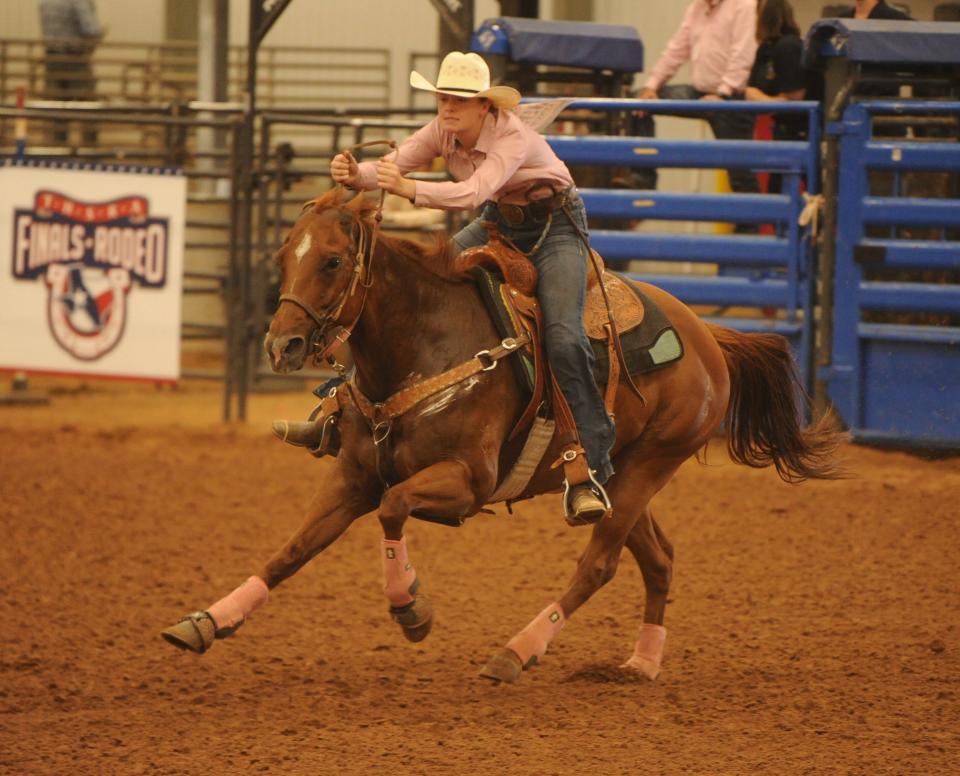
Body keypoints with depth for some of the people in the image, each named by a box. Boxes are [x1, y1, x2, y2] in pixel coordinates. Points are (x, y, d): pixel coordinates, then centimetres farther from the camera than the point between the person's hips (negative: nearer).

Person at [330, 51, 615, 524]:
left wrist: (412, 190, -59)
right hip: (499, 222, 7)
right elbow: (393, 166, -19)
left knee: (563, 338, -23)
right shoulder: (443, 131, -12)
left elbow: (474, 192, -46)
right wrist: (356, 175, -41)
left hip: (554, 224, -7)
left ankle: (592, 469, -20)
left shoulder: (512, 137, -32)